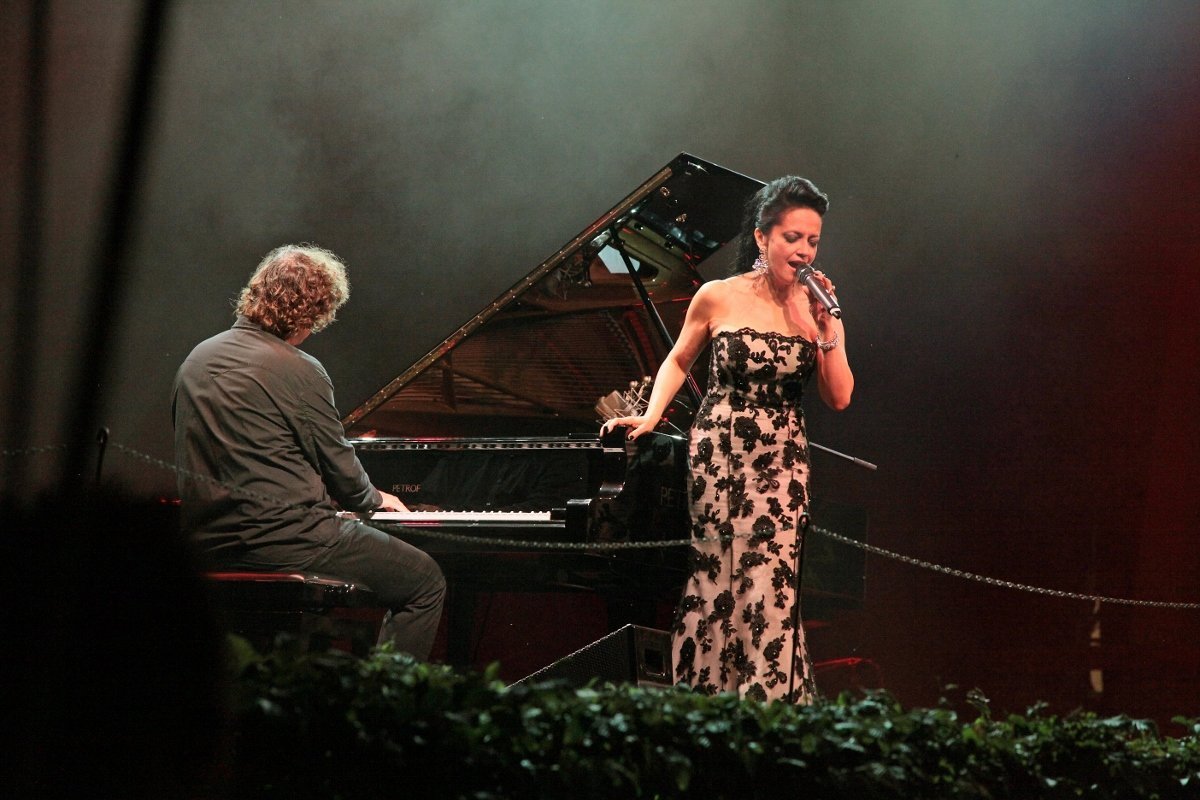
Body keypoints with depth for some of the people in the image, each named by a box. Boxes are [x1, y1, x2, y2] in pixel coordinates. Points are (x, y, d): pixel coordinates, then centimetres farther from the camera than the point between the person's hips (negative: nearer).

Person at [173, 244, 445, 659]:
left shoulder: (198, 359, 12)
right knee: (427, 581, 3)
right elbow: (340, 469, -7)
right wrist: (373, 499, 16)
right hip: (280, 539, -9)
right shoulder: (298, 371, -13)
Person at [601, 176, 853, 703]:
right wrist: (651, 416, 0)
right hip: (718, 456, -1)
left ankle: (767, 707, 0)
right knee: (715, 577, 2)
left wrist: (826, 329, -11)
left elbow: (839, 398, -2)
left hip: (781, 462, 1)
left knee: (771, 587, -6)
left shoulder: (819, 311, 2)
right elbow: (679, 362, 12)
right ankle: (708, 703, 12)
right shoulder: (719, 298, -3)